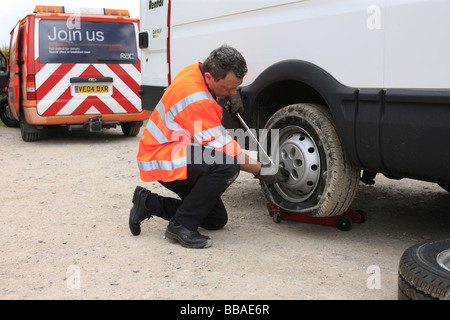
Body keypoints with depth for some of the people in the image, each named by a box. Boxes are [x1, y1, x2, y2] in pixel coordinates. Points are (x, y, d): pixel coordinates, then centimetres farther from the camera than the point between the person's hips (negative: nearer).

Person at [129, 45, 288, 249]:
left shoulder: (196, 71, -2)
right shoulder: (196, 100, -29)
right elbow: (223, 147, -25)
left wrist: (232, 97, 5)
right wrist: (260, 171, -16)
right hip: (160, 159, -10)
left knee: (216, 220, 10)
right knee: (227, 165, -35)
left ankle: (149, 203, 15)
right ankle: (181, 226, -20)